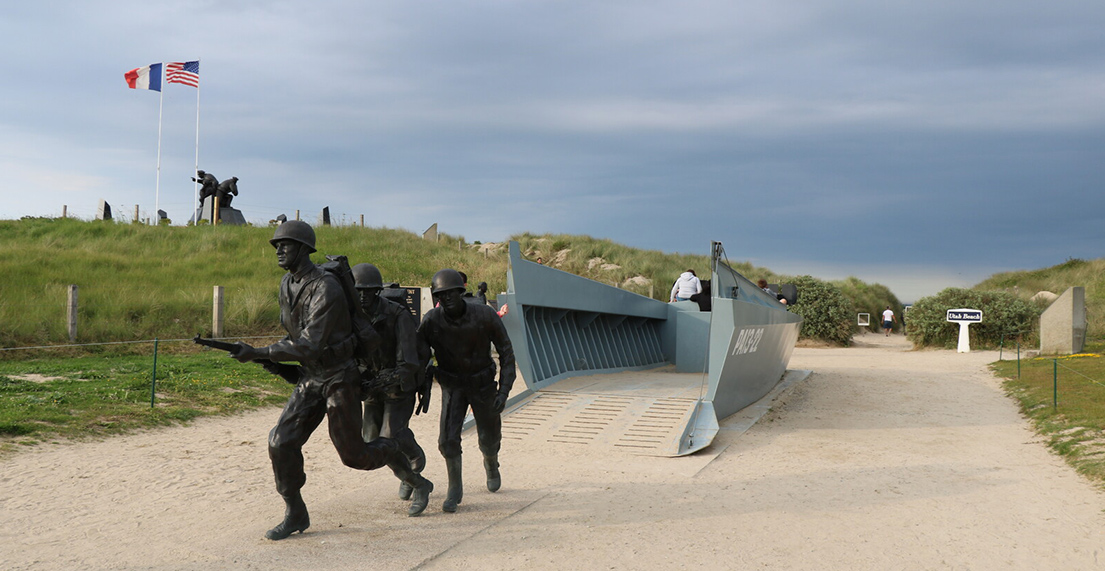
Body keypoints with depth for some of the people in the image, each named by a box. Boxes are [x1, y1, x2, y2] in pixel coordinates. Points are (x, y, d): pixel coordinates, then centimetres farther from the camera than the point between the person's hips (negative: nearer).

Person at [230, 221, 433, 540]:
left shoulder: (325, 288, -23)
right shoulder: (287, 285, 5)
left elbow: (310, 345, -30)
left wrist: (258, 354, -29)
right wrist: (276, 361, 10)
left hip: (339, 379, -7)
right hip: (309, 379, 7)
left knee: (353, 455, 1)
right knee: (282, 443, -5)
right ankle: (295, 514, 11)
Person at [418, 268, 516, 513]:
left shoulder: (485, 316, -22)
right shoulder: (431, 321, -19)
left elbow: (506, 353, -13)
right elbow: (420, 356, -5)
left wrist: (504, 391, -19)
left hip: (483, 385, 0)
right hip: (452, 385, 0)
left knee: (489, 439, 12)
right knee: (448, 437, -17)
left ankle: (491, 464, 48)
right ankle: (455, 489, 4)